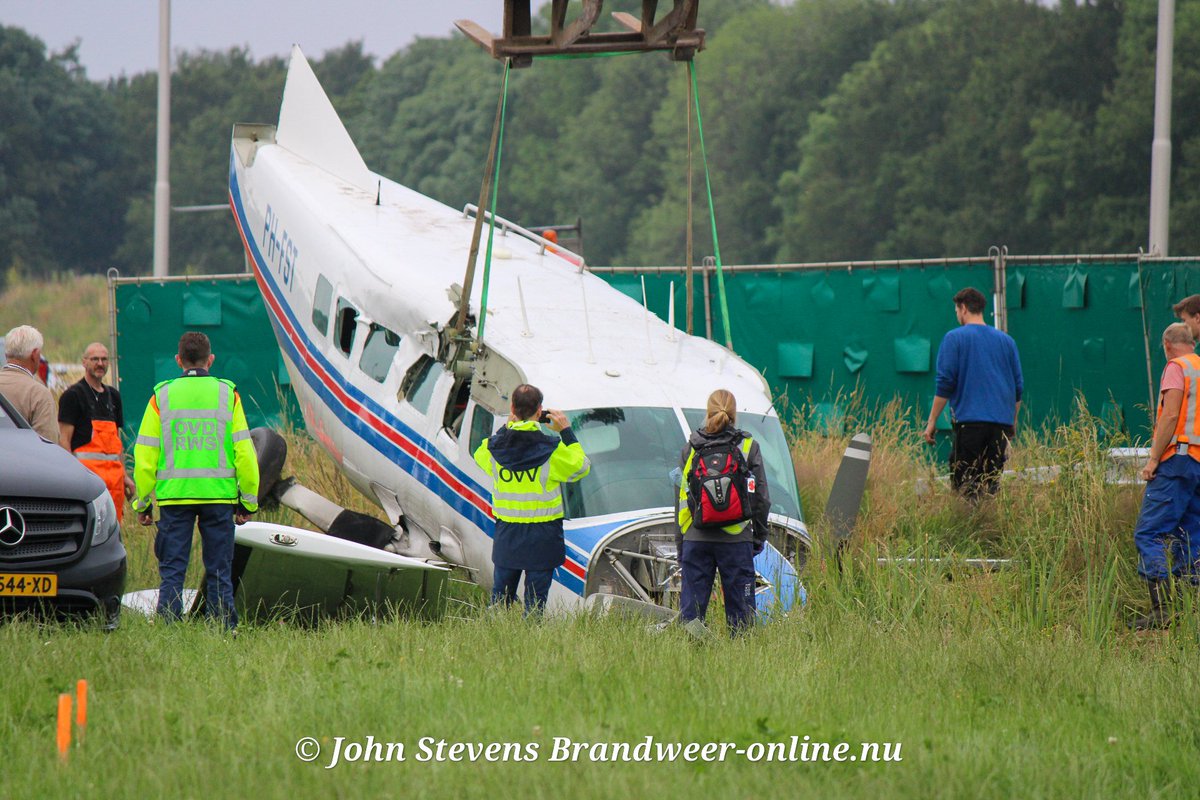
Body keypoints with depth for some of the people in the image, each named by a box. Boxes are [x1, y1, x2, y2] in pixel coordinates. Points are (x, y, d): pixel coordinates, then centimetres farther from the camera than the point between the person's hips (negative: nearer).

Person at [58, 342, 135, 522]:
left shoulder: (113, 395, 20)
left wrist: (124, 475, 18)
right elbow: (64, 439, -7)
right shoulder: (73, 395, -2)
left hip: (113, 473, 7)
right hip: (86, 467, -7)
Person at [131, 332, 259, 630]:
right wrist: (248, 501, 9)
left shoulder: (162, 396, 2)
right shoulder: (228, 395, 3)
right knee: (219, 573, 6)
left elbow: (144, 455, 2)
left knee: (172, 571, 3)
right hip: (220, 495, 0)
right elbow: (244, 452, 1)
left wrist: (142, 502, 9)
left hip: (174, 495, 0)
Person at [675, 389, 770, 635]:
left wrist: (679, 542, 14)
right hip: (736, 540, -1)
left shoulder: (690, 448, 4)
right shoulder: (749, 447, 0)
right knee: (740, 606, 4)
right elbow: (761, 497, 3)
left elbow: (681, 497, 7)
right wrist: (760, 536, 14)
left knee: (691, 606, 4)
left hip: (696, 538, 1)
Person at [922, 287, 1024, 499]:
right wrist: (1013, 422, 28)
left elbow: (945, 384, -4)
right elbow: (1018, 386, 18)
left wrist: (932, 422, 1)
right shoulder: (1006, 341, 15)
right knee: (992, 483, 6)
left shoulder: (955, 338, 1)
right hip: (1002, 423, 5)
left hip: (969, 420, -5)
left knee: (963, 483, -5)